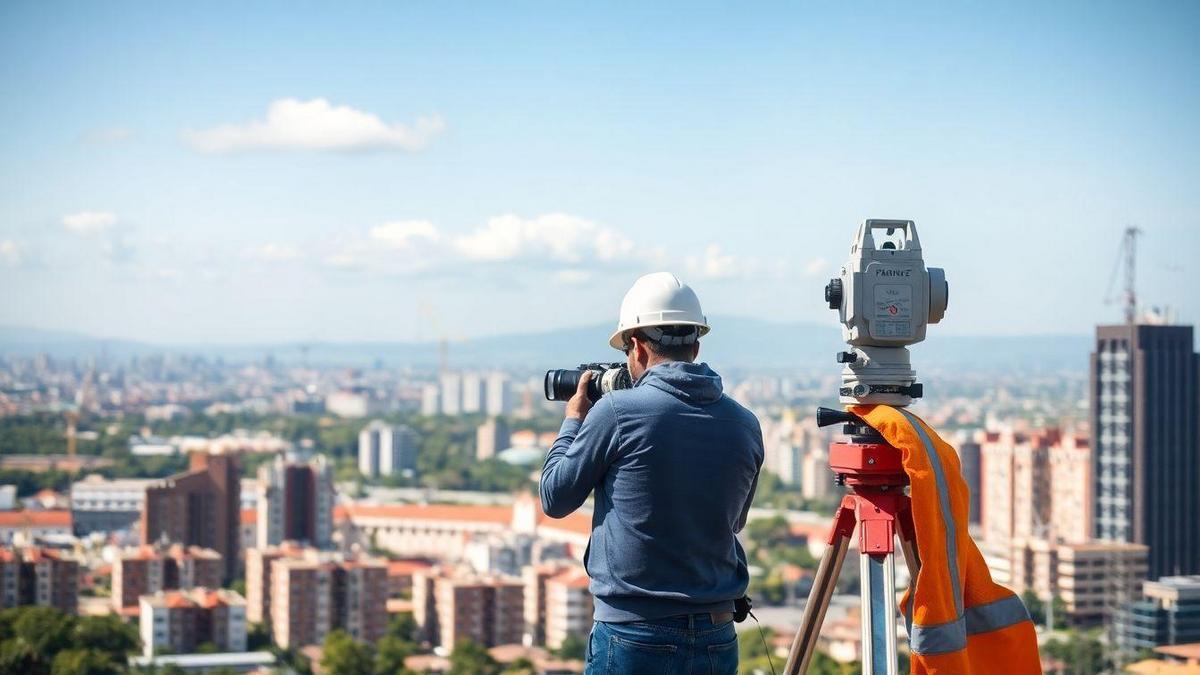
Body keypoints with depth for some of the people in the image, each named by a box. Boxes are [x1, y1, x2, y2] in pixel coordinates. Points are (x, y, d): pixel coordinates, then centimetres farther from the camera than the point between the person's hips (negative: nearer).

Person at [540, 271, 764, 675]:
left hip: (633, 638, -4)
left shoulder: (618, 411, -10)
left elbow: (555, 499, 2)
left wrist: (573, 420, 17)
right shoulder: (744, 426, 4)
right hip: (717, 641, 4)